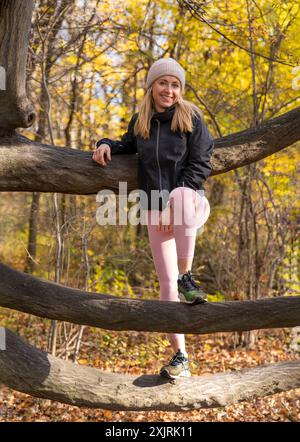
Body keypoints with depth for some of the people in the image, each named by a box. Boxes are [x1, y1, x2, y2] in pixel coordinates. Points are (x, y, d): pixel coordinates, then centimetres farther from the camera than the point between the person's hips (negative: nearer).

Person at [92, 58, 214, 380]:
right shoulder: (140, 120, 8)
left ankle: (187, 277, -29)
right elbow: (128, 146, 28)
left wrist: (174, 202, -17)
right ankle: (180, 355, 10)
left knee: (180, 195, -41)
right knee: (166, 280, 0)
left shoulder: (191, 117, -3)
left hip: (188, 199, -3)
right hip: (156, 208, 4)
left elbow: (200, 165, -8)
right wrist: (107, 144, 6)